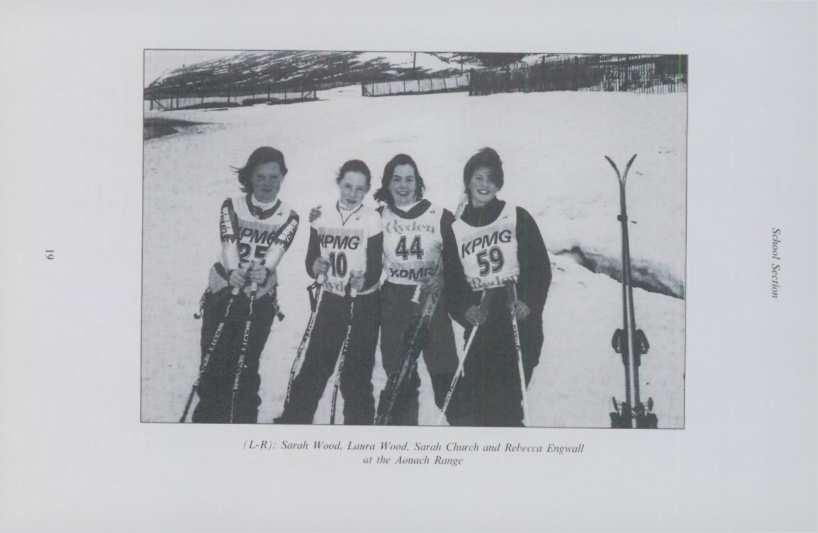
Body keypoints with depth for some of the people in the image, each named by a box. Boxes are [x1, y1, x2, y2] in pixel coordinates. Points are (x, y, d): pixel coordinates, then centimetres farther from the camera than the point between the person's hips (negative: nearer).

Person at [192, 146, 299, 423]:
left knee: (245, 367, 3)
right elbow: (228, 241, -16)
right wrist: (232, 271, -37)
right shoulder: (232, 206, 1)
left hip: (260, 299, 0)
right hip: (223, 292, 0)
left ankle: (245, 420, 17)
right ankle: (207, 418, 15)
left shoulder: (289, 217, 2)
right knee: (213, 363, 0)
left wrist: (264, 270, -40)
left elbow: (278, 247, -17)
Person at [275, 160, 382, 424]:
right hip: (331, 301, 3)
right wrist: (315, 267, -22)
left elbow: (375, 268, -13)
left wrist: (363, 281, -34)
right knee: (314, 365, 2)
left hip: (364, 304, -2)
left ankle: (358, 422, 15)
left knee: (356, 372, 2)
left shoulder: (372, 219, -9)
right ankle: (293, 419, 14)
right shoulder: (322, 216, -1)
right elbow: (310, 260, 0)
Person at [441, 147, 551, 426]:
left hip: (519, 321, -2)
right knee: (465, 407, -5)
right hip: (480, 324, 2)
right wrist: (465, 309, -11)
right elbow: (451, 282, 8)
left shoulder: (518, 218, 6)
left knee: (507, 402, -6)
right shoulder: (455, 230, 12)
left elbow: (540, 266, 1)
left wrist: (528, 301, -14)